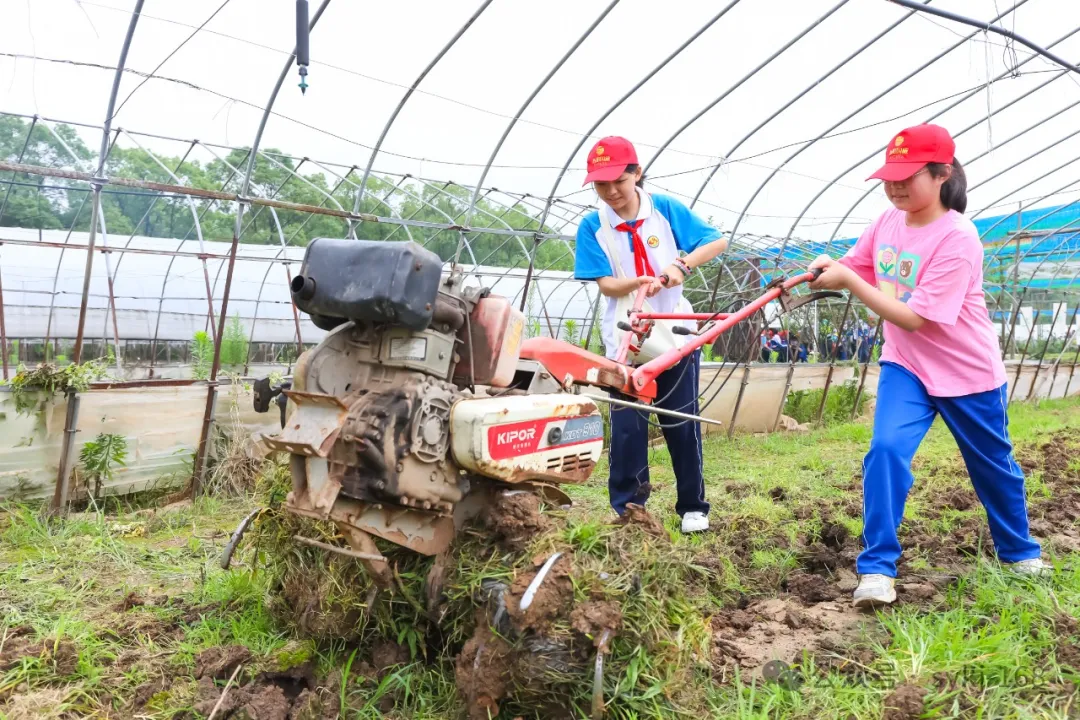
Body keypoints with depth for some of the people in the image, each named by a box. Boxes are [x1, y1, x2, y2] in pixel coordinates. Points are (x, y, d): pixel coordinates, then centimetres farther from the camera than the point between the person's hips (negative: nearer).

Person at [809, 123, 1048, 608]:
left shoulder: (957, 239, -25)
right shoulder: (888, 222, -5)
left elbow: (915, 319, -29)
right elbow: (856, 269, 7)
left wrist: (848, 282, -32)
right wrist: (827, 268, -16)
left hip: (967, 372, -4)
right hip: (906, 366, 4)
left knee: (993, 467, 16)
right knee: (886, 450, -19)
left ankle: (1019, 553, 43)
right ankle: (877, 567, -9)